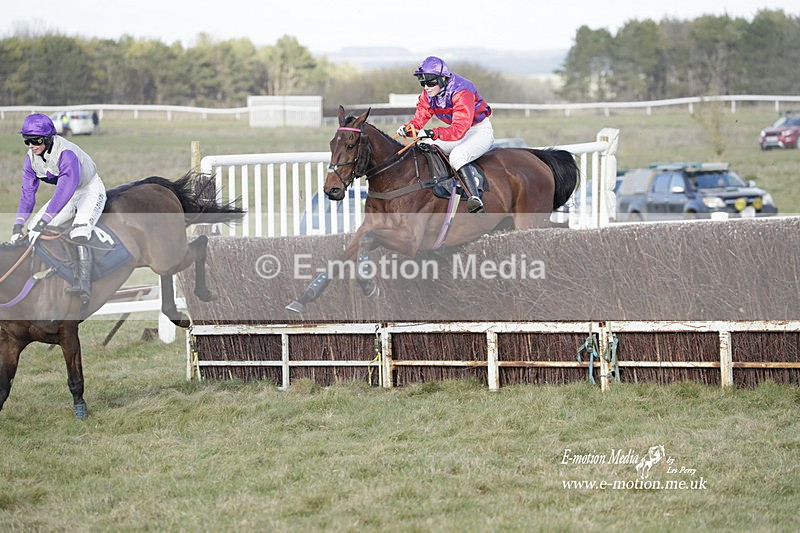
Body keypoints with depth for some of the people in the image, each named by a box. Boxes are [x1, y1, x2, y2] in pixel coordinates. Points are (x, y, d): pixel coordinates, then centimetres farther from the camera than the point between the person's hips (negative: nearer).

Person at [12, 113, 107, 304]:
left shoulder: (66, 154, -35)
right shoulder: (31, 159, -10)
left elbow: (65, 190, -43)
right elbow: (28, 193, -5)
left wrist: (43, 222, -47)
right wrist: (18, 225, -16)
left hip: (91, 190, -8)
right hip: (68, 196, 8)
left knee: (79, 232, -31)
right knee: (33, 227, -5)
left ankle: (83, 283, -40)